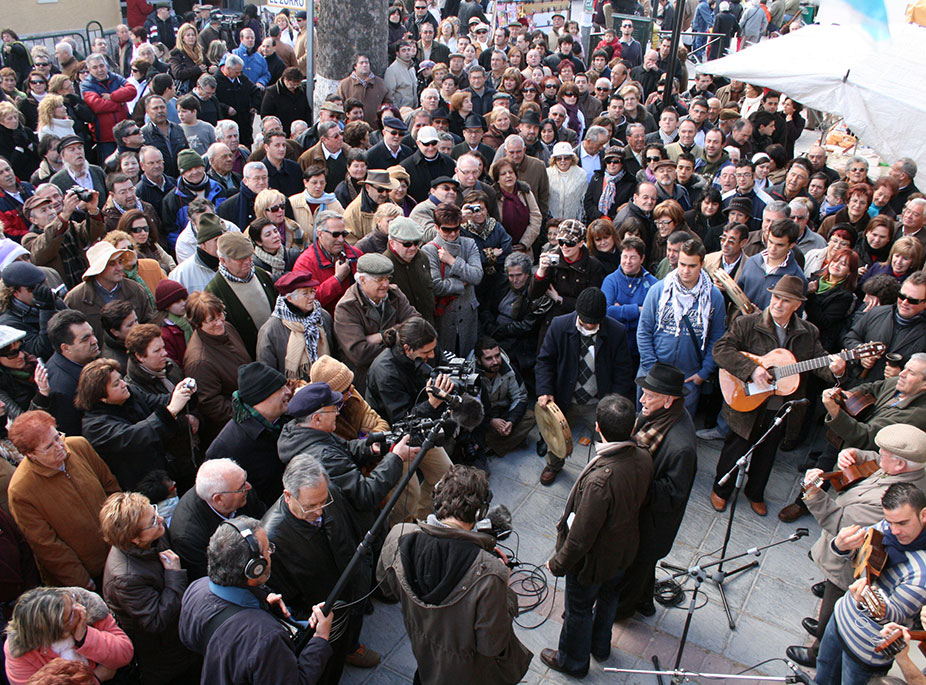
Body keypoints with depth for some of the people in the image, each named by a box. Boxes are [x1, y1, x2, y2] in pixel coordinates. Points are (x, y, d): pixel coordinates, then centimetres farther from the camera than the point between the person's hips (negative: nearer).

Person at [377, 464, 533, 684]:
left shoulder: (398, 537, -26)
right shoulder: (490, 572, -38)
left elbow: (386, 586, -4)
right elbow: (492, 645, -24)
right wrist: (506, 593, -12)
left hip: (421, 651, 3)